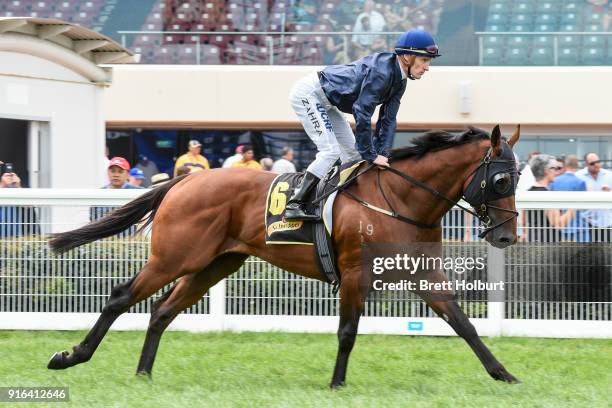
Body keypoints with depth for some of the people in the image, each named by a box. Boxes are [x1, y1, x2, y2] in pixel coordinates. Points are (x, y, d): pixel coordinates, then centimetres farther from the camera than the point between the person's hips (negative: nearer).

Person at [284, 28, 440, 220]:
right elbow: (362, 112, -31)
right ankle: (294, 205, -20)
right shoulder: (381, 71, -30)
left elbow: (388, 119, 1)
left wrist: (382, 154, -10)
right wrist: (371, 155, -26)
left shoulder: (400, 81, 0)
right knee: (331, 150, -18)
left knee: (353, 152, 12)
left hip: (325, 102, 10)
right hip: (308, 94, -10)